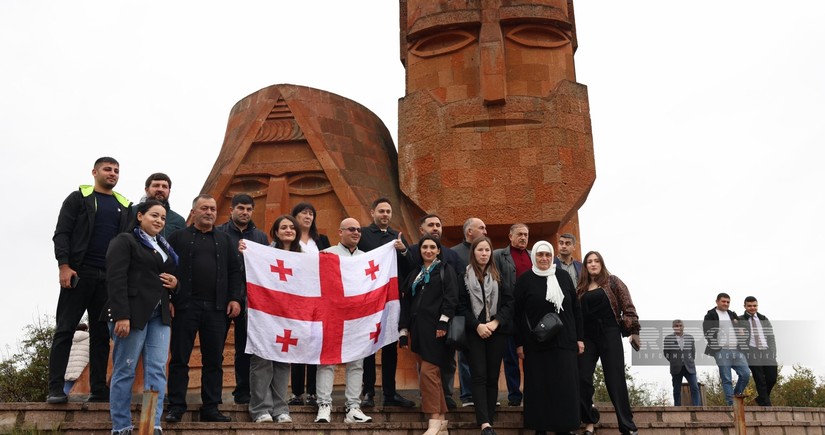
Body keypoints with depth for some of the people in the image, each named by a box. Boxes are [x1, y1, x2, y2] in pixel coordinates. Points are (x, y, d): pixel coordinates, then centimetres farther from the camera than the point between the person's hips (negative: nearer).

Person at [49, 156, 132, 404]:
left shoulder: (125, 206, 16)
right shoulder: (78, 198, 6)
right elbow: (61, 233, -2)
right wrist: (64, 265, -14)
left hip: (110, 278, 4)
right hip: (80, 272, -3)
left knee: (101, 334, 5)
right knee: (65, 330, -3)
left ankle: (99, 389, 8)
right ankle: (55, 389, 0)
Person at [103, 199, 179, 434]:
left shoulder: (164, 247, 22)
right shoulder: (124, 241, 0)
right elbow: (116, 279, -12)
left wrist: (174, 283, 5)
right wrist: (121, 315, -21)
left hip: (159, 315, 7)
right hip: (132, 313, -6)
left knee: (157, 370, -1)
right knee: (125, 371, 1)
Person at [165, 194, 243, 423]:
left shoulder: (224, 240, 15)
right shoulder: (178, 237, 6)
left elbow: (235, 271, 13)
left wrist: (235, 298, 2)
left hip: (216, 308, 3)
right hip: (185, 306, -3)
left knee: (214, 360, 5)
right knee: (179, 358, 2)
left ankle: (211, 408, 11)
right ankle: (176, 406, 10)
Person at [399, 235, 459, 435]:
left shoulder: (446, 270, 4)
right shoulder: (415, 274, 19)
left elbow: (451, 297, -8)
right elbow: (406, 302, 18)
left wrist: (443, 322, -18)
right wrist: (404, 329, 13)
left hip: (435, 328, -6)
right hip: (418, 329, 6)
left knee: (428, 372, -12)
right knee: (430, 374, 7)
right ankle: (442, 418, 14)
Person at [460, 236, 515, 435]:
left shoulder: (499, 275, 9)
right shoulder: (464, 275, 4)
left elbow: (509, 302, 2)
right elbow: (462, 306, 0)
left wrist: (495, 322, -10)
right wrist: (477, 325, -11)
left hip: (497, 331, 2)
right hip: (475, 331, -2)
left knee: (492, 377, 4)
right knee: (479, 376, -9)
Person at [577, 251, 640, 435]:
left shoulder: (612, 281, 4)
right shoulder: (581, 288, 13)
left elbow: (627, 306, -2)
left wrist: (634, 330, -11)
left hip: (610, 334, -3)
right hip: (587, 337, 3)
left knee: (615, 380, -4)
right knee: (582, 378, -4)